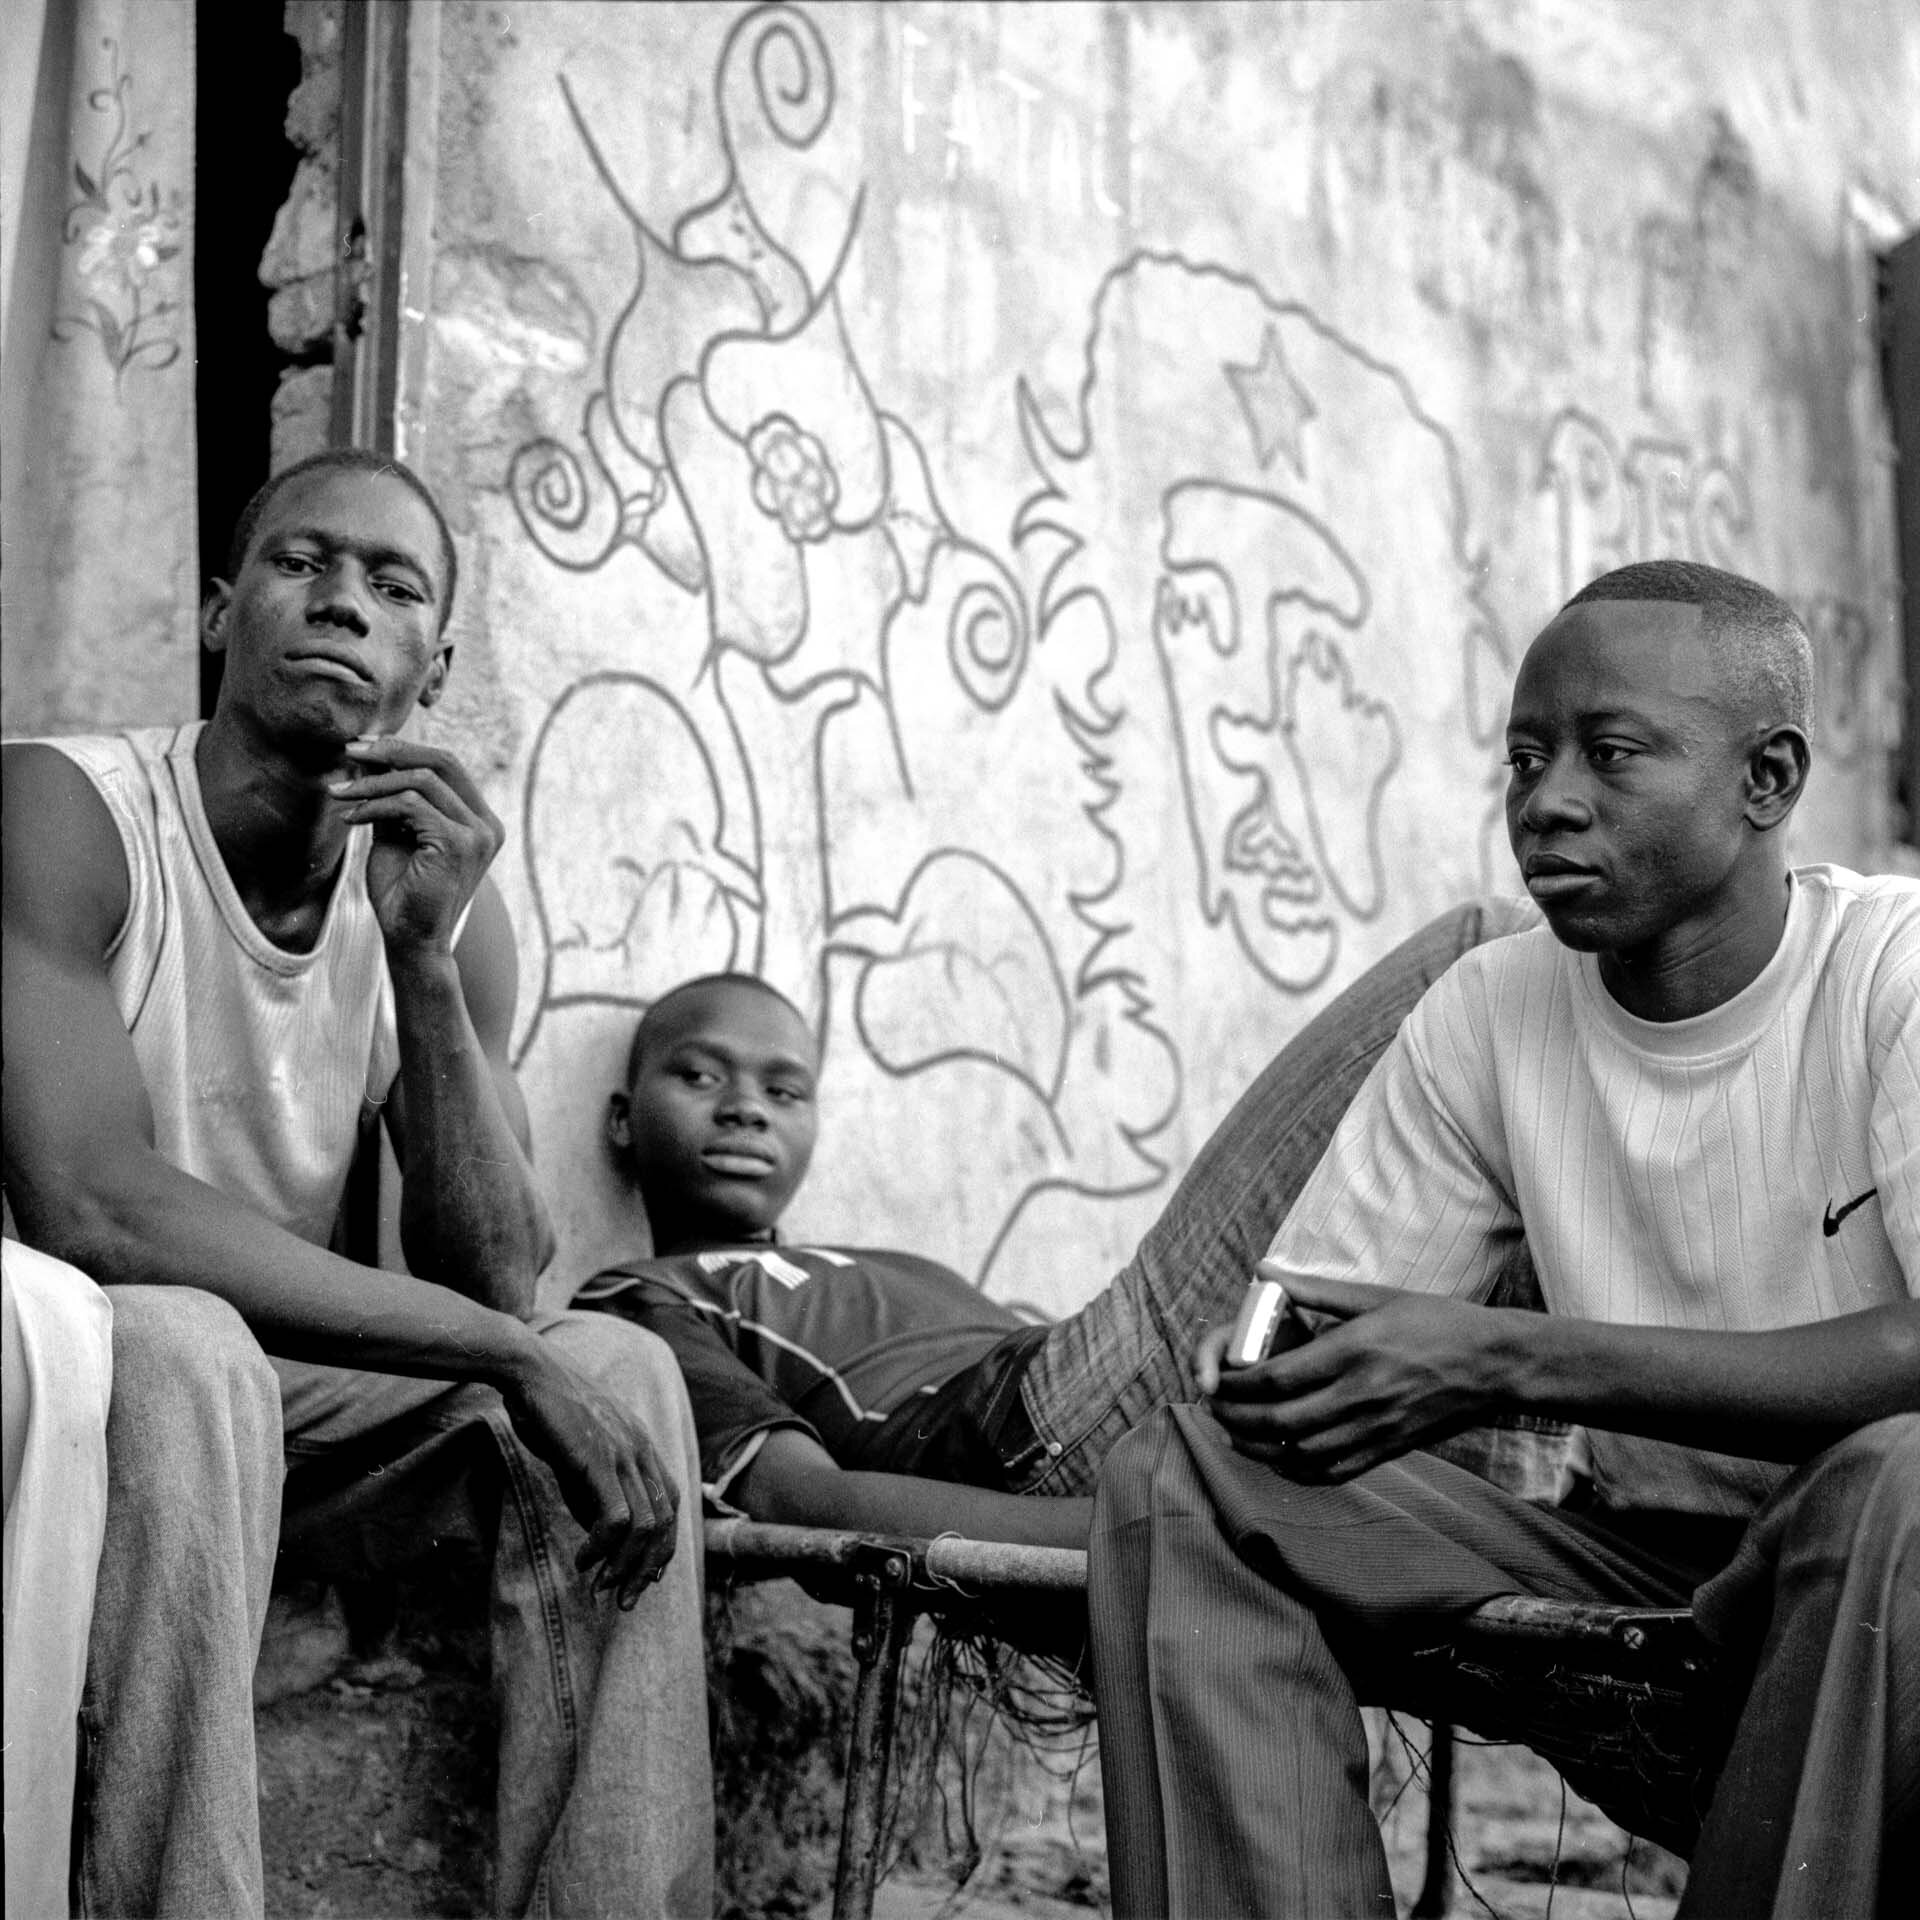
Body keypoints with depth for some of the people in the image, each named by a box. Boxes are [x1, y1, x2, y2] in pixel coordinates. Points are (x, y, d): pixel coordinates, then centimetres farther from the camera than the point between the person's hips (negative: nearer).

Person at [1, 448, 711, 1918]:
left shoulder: (446, 896, 1)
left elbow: (494, 1283, -7)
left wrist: (424, 958, -21)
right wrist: (512, 1355, -28)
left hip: (270, 1404, 5)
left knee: (623, 1371, -13)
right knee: (179, 1350, -36)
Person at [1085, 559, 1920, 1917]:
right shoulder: (1485, 1017, 2)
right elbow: (1310, 1309, 3)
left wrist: (1514, 1363, -32)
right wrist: (1266, 1369, -22)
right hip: (1634, 1547, 4)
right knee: (1187, 1476, -14)